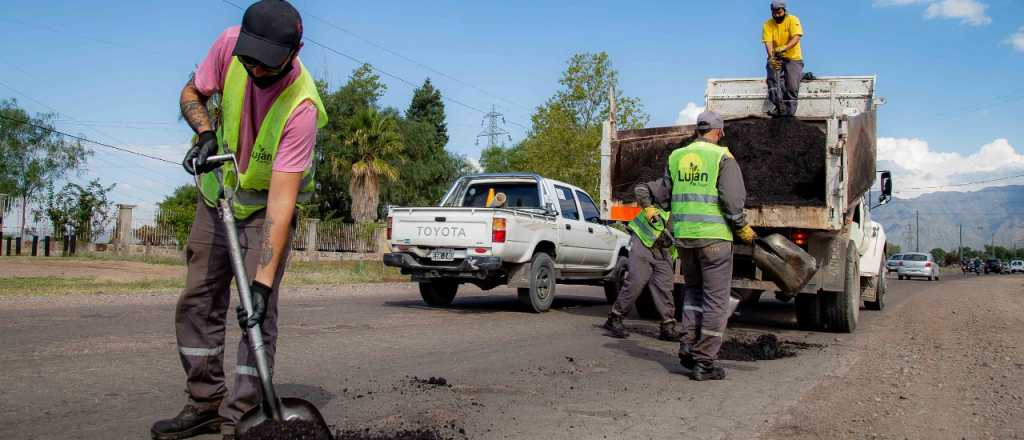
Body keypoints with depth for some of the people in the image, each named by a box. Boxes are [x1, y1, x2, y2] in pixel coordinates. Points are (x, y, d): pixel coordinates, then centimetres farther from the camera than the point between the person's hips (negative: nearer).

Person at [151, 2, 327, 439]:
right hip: (216, 193, 5)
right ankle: (205, 403, 18)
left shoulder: (301, 107, -33)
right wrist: (205, 133, -21)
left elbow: (280, 200, -36)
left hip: (266, 203, -5)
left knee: (259, 310, -12)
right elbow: (191, 94, 1)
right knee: (197, 302, 6)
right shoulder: (229, 44, -19)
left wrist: (263, 280, -40)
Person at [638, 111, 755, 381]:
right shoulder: (722, 157, -5)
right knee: (715, 298, 2)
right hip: (714, 235, -5)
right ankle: (704, 362, 2)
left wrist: (647, 204, 37)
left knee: (693, 289, 21)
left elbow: (661, 193, 16)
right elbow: (732, 199, -13)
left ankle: (687, 348, 13)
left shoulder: (676, 157, 10)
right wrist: (743, 228, 0)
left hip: (683, 235, 5)